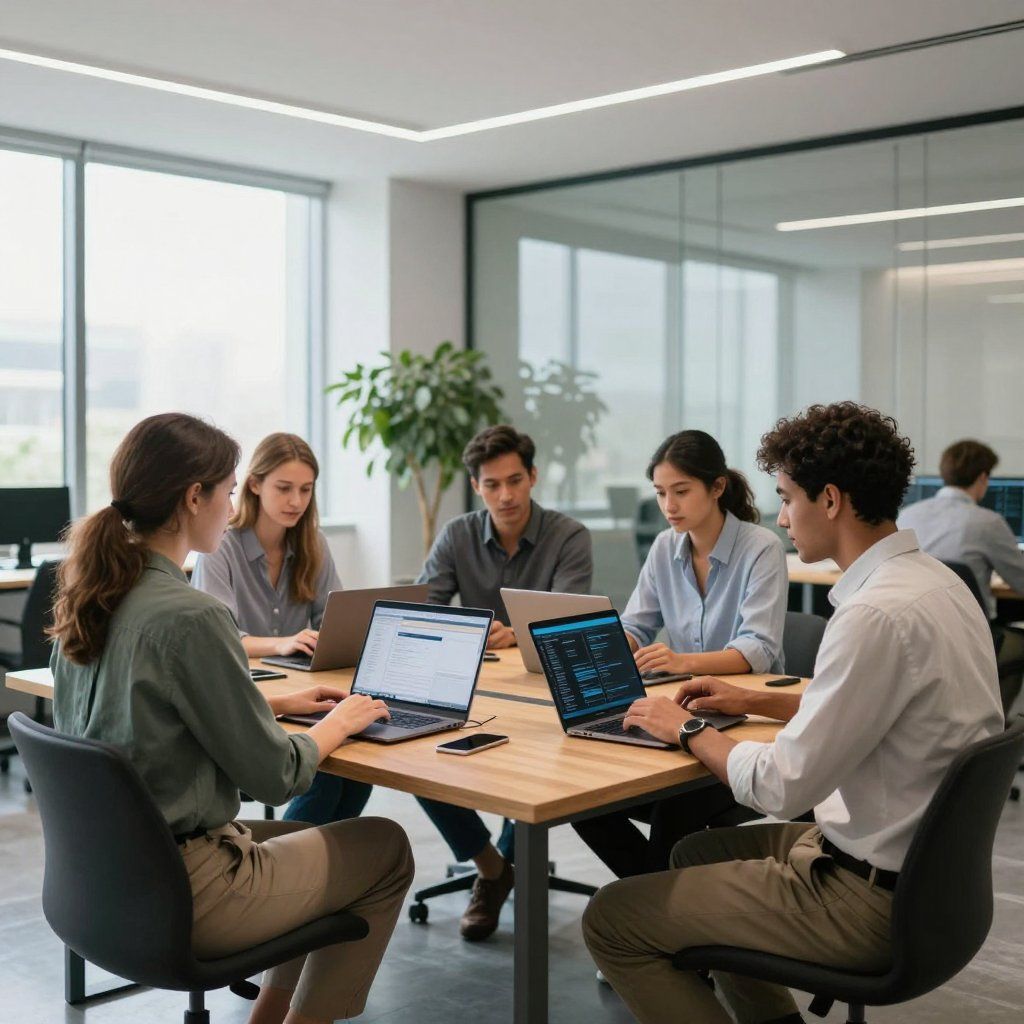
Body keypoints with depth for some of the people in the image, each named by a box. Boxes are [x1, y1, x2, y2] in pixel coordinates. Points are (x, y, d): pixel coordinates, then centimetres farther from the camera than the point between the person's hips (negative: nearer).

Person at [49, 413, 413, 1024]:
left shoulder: (89, 598, 0)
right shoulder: (189, 617, -25)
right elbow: (275, 777, -18)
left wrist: (278, 704, 12)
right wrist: (337, 725, 0)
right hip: (177, 895, -8)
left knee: (313, 839, 27)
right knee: (387, 847, 11)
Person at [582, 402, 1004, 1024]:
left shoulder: (879, 615, -27)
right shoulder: (934, 579, 3)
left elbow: (783, 788, -24)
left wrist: (689, 731, -8)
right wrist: (754, 702, 16)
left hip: (872, 901, -10)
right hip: (924, 866, 10)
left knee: (610, 919, -4)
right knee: (697, 852, 27)